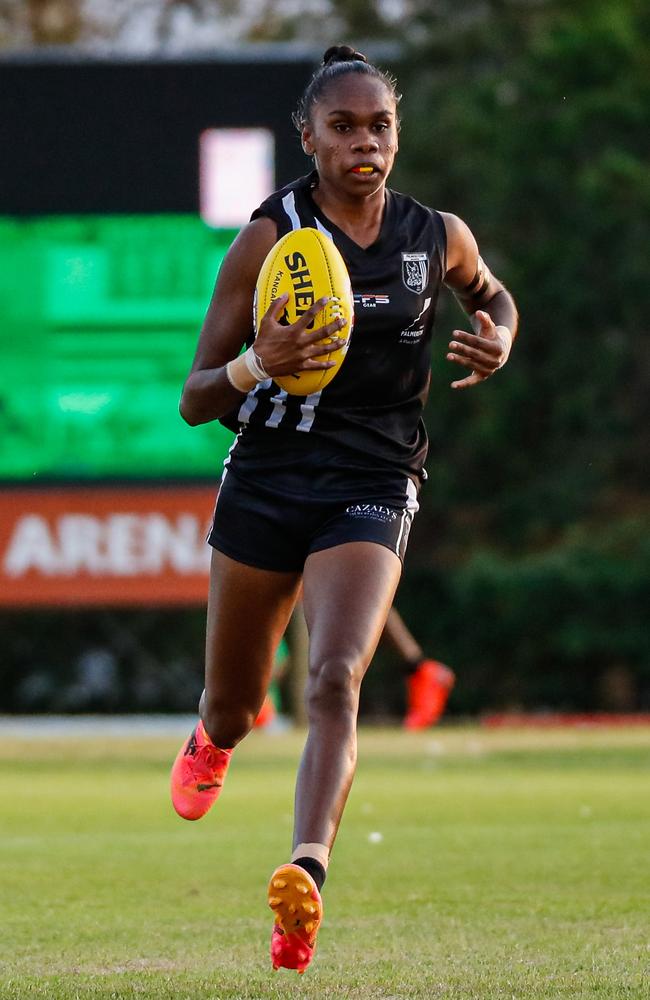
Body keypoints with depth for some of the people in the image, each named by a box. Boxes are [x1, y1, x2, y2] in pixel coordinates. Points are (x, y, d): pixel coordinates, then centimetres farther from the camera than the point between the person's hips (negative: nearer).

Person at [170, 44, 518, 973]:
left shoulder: (438, 236, 3)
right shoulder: (269, 236, -5)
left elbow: (489, 293, 28)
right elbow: (194, 400, -5)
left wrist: (499, 339, 4)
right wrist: (255, 365, -27)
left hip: (373, 489, 0)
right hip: (267, 479, 0)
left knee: (335, 681, -24)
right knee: (231, 704, 14)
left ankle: (306, 875, -38)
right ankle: (216, 738, 53)